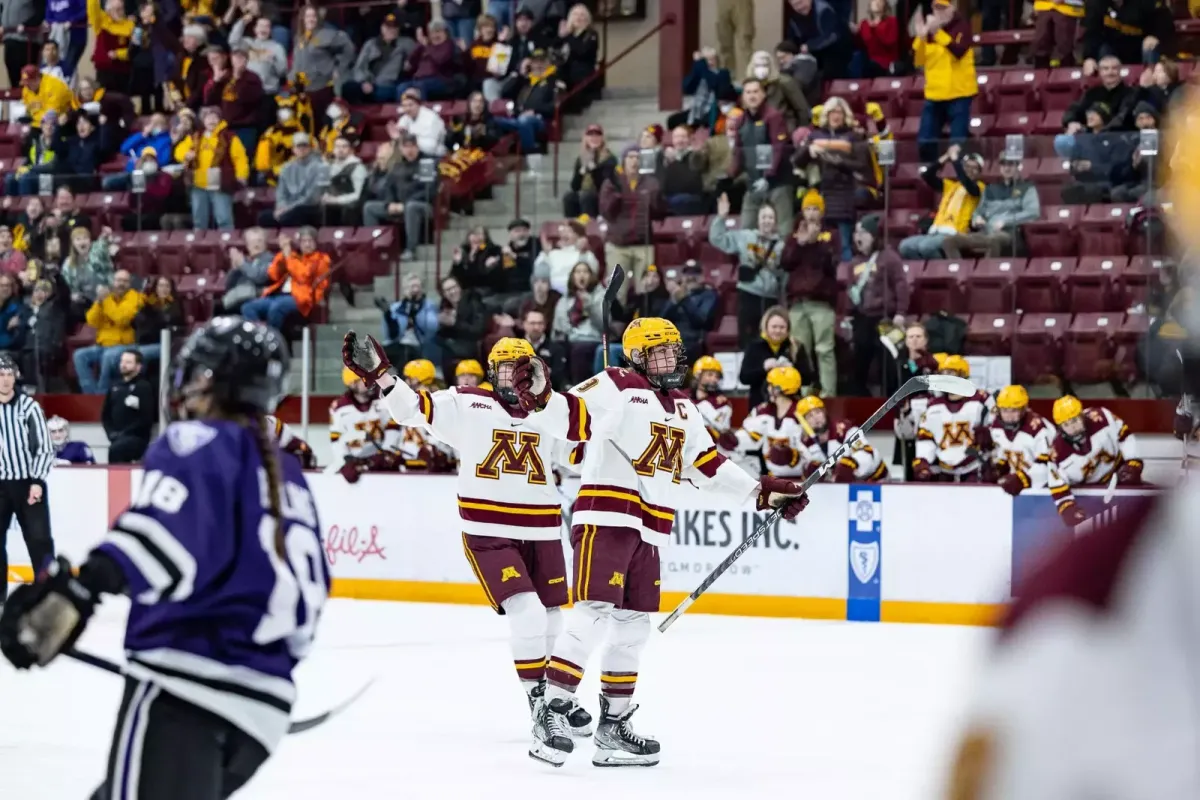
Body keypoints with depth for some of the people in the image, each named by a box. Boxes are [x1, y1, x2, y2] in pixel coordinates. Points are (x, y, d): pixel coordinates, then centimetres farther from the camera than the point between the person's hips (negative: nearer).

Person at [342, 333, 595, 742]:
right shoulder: (466, 404, -3)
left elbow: (580, 452, 11)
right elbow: (411, 408, -8)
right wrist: (379, 373, -22)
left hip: (541, 532, 4)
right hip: (488, 533, -4)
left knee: (551, 620, 12)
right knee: (526, 613, -16)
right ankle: (538, 698, -2)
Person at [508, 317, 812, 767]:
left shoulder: (682, 409, 20)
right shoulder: (615, 388, -5)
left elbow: (709, 467, 24)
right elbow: (569, 418, -19)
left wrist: (763, 493, 19)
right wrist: (539, 397, -40)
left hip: (649, 532, 8)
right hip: (605, 518, -8)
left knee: (633, 627, 10)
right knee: (593, 614, -17)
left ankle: (612, 725, 17)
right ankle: (553, 713, -16)